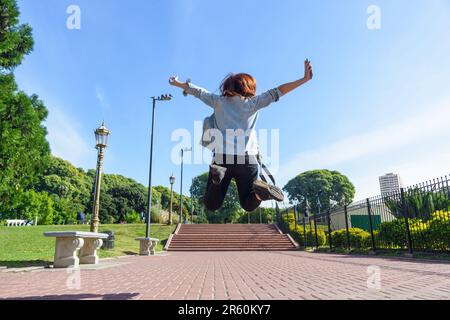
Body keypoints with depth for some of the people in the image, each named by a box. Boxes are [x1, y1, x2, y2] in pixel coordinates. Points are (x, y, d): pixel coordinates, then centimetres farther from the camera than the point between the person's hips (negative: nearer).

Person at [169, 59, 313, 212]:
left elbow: (197, 91, 25)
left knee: (211, 205, 9)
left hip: (221, 158, 0)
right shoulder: (253, 103, 9)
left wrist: (178, 84, 41)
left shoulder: (218, 101, 12)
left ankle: (217, 176, -21)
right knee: (249, 205, 15)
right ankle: (259, 188, -19)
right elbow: (276, 92, 6)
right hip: (247, 159, 0)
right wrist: (304, 79, 9)